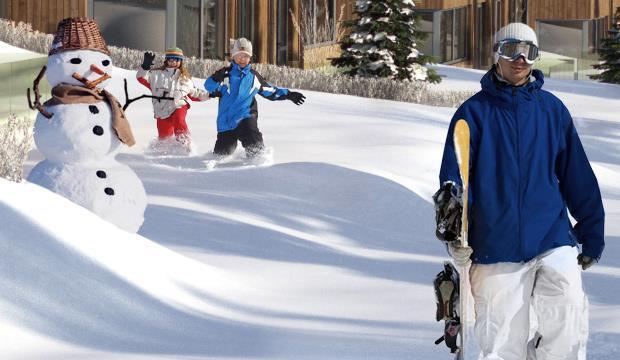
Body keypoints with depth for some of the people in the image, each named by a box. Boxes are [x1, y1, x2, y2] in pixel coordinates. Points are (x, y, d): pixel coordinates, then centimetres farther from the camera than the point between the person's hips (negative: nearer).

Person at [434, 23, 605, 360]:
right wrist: (450, 195, -27)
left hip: (552, 236, 1)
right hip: (495, 247, -1)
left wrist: (591, 234, 15)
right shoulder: (474, 112, 4)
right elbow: (454, 167, -4)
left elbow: (578, 176, 14)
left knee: (568, 308, -22)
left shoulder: (552, 110, 9)